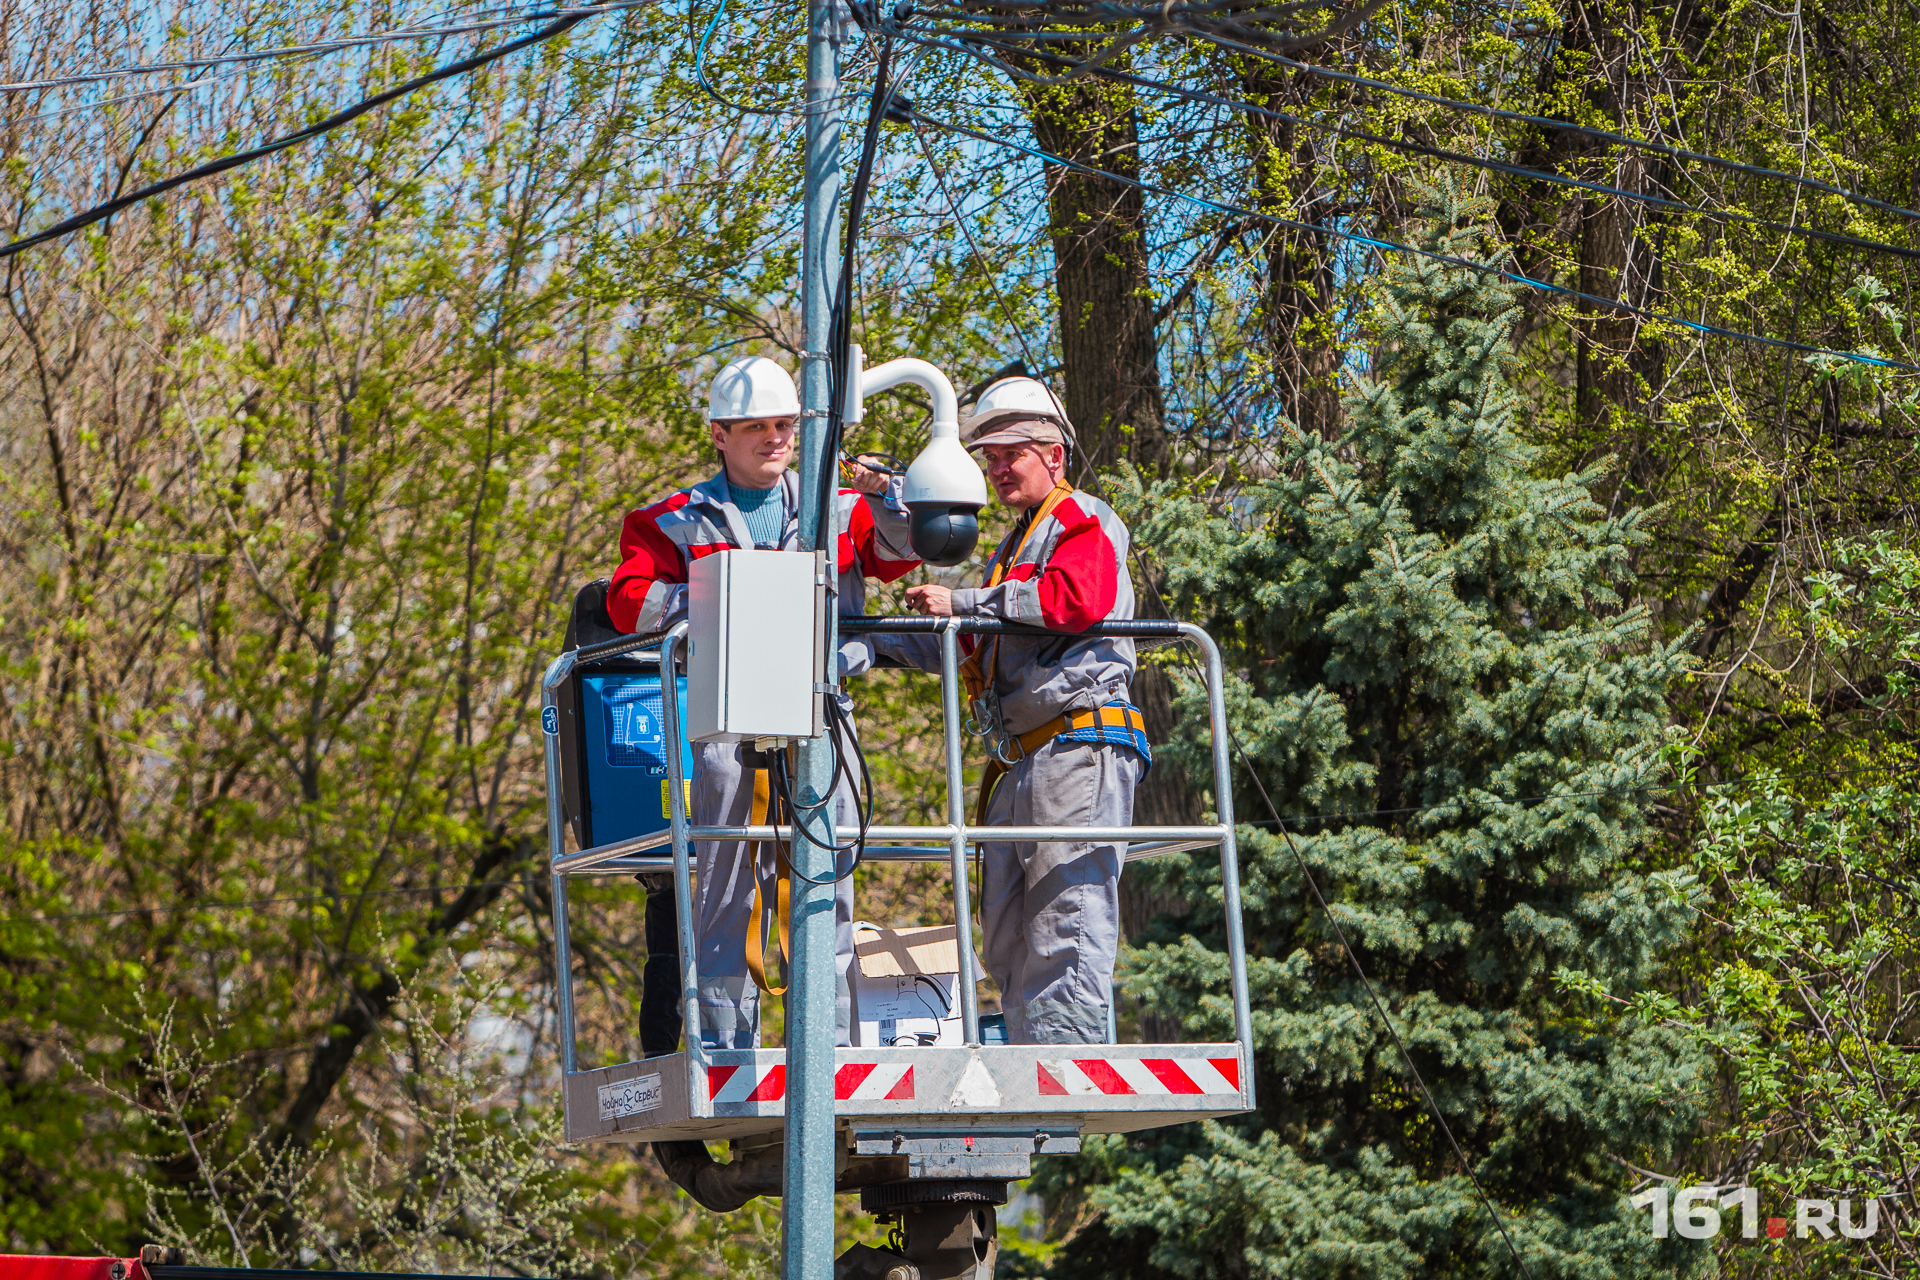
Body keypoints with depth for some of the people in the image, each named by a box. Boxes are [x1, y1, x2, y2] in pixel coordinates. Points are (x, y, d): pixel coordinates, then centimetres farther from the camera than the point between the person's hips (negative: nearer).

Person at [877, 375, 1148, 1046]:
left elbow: (1076, 597, -20)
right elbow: (969, 648, 34)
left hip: (1079, 748, -10)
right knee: (1010, 939, 7)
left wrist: (964, 601, -15)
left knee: (1068, 924, -14)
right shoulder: (1014, 546, 30)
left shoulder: (1084, 521, 1)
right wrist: (872, 639, 23)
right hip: (1021, 763, 10)